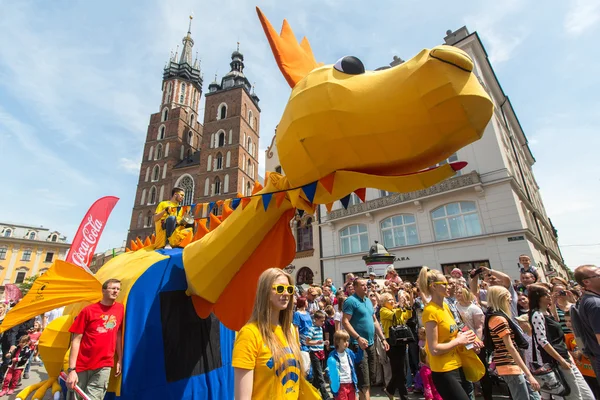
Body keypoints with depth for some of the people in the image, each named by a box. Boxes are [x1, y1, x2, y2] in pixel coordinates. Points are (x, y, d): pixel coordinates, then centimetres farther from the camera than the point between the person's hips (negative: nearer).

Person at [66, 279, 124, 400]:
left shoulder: (120, 309, 1)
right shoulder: (88, 311, -8)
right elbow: (76, 340, -7)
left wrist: (120, 360, 8)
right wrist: (71, 369, -11)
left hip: (104, 366, 1)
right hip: (82, 366, -1)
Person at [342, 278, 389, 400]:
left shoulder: (368, 301, 12)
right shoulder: (351, 301, -14)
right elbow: (345, 322, -20)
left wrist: (383, 338, 14)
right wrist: (358, 338, -25)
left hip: (371, 343, 8)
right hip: (358, 345, -8)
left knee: (370, 378, 18)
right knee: (364, 381, -3)